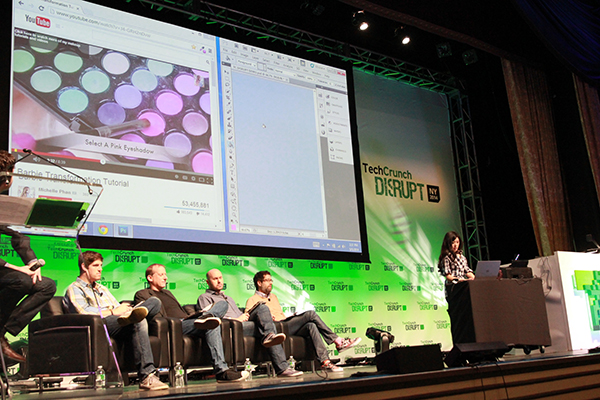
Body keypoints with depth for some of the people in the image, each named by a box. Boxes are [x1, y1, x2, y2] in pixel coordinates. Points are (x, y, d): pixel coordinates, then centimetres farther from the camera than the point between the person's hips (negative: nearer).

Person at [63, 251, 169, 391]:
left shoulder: (102, 289, 37)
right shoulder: (74, 289, 11)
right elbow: (84, 313, -9)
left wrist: (125, 310, 1)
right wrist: (113, 312, -8)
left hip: (118, 322, 8)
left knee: (155, 301, -10)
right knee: (139, 321, -36)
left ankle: (134, 314, -43)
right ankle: (146, 376, -43)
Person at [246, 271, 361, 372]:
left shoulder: (273, 297, 32)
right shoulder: (252, 300, 8)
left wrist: (292, 317, 13)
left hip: (286, 326, 7)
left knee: (311, 326, -24)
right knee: (311, 314, -20)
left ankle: (325, 361, -33)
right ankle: (338, 341, -16)